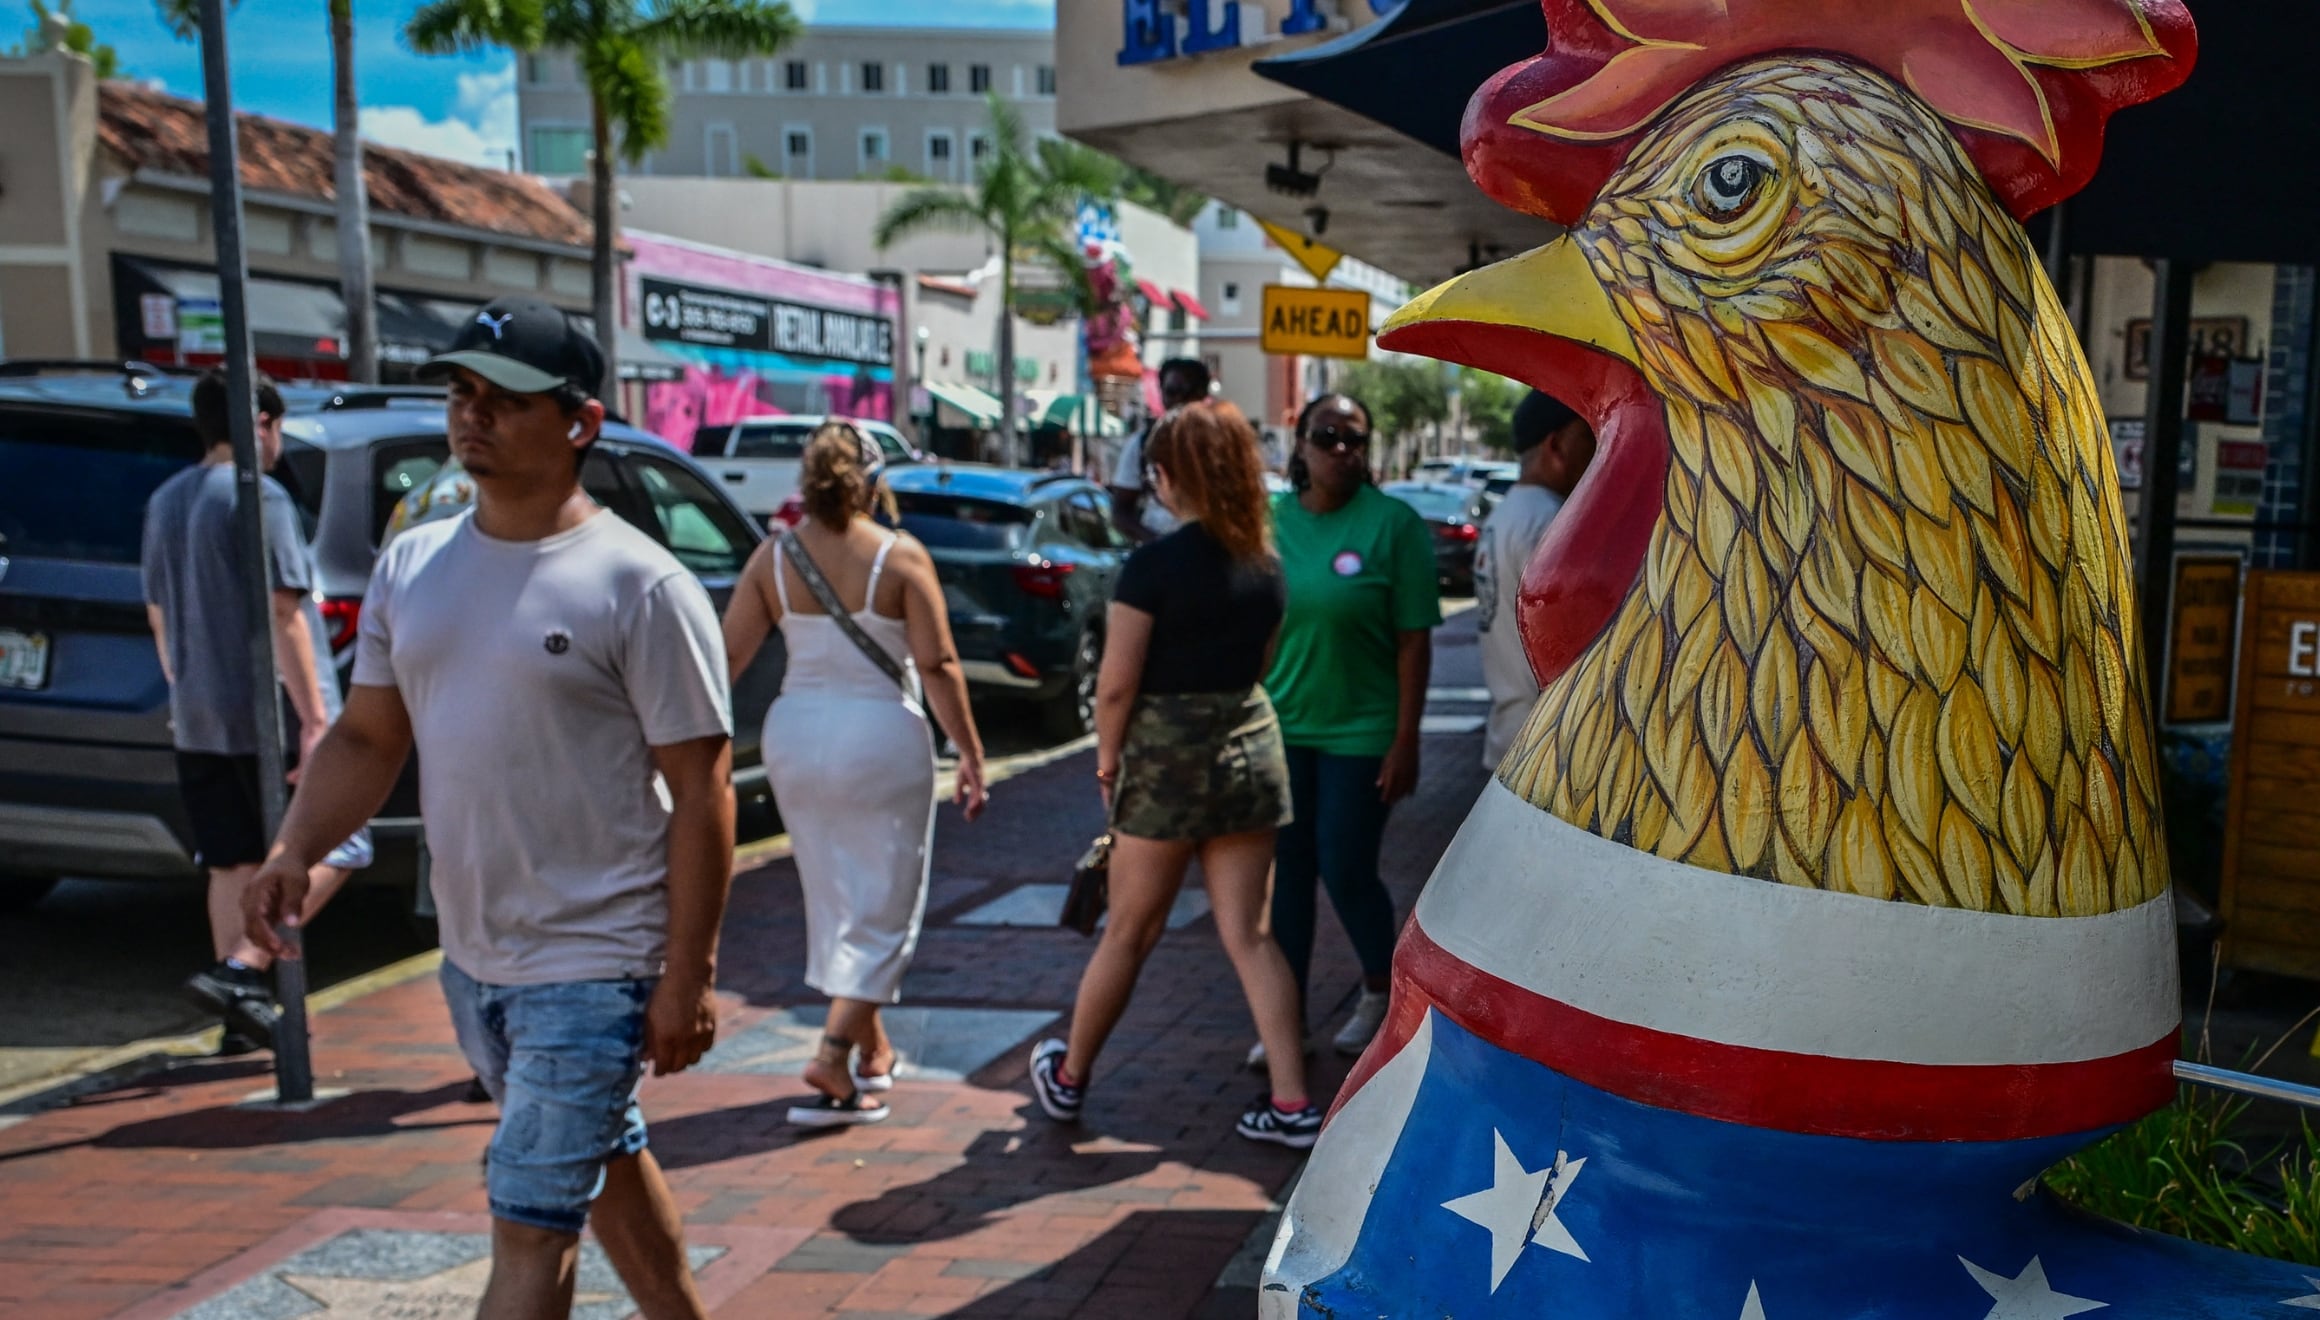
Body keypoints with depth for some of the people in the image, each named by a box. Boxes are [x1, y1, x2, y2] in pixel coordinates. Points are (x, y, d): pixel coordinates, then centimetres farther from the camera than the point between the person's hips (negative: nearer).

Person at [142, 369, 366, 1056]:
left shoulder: (165, 502, 13)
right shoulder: (259, 497, -12)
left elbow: (158, 614, 19)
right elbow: (282, 614, -17)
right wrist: (315, 717, -17)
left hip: (198, 720, 8)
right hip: (268, 716, -8)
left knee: (232, 863, 12)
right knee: (333, 847, 0)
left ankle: (242, 1013, 17)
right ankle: (239, 971, -10)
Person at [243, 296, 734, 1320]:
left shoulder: (639, 585, -15)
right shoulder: (409, 564, 5)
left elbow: (701, 789, -15)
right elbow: (367, 737, 11)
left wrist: (686, 977, -16)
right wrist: (296, 847, -8)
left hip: (593, 966, -7)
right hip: (470, 957, 7)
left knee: (530, 1224, -3)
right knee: (604, 1164, 23)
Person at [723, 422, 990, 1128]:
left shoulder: (773, 558, -1)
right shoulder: (901, 557, -10)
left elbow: (727, 657, -1)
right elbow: (938, 667, -12)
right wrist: (970, 753, -6)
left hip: (796, 737, 5)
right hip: (882, 738, -4)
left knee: (833, 900, 17)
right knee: (884, 907, 5)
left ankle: (872, 1049, 29)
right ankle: (835, 1055, -7)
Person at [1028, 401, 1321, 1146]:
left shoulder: (1155, 565, -14)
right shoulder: (1266, 561, 4)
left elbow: (1117, 683, -14)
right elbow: (1261, 658, 10)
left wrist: (1108, 756, 1)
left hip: (1170, 752, -5)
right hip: (1253, 743, 5)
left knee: (1129, 933, 9)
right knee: (1248, 934, 9)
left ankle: (1069, 1077, 29)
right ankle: (1292, 1104, 8)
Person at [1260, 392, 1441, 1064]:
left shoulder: (1394, 524, -8)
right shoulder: (1270, 519, 3)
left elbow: (1414, 639, -9)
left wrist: (1405, 741, -11)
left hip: (1359, 731, -3)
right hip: (1279, 727, 4)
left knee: (1347, 874, 1)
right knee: (1286, 874, 9)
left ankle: (1380, 990, 29)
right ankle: (1287, 1016, 22)